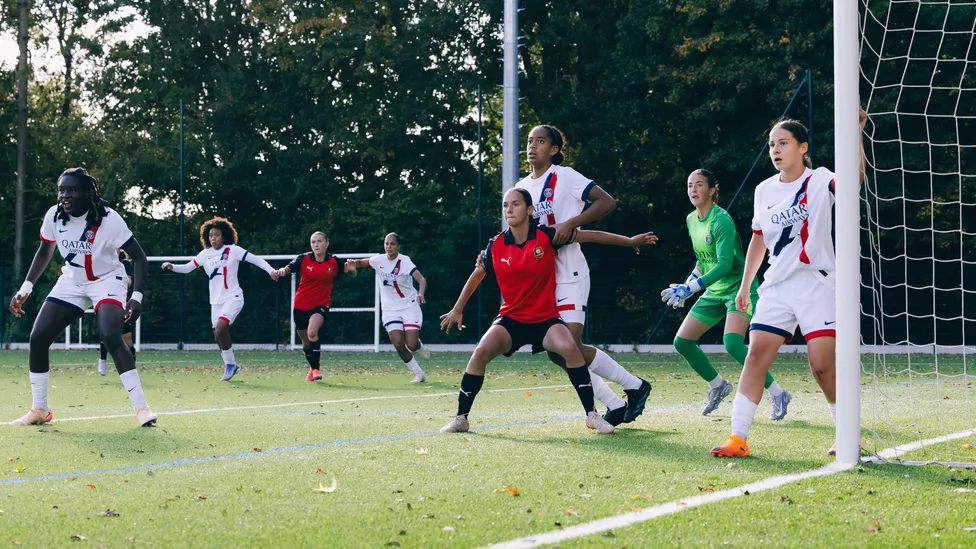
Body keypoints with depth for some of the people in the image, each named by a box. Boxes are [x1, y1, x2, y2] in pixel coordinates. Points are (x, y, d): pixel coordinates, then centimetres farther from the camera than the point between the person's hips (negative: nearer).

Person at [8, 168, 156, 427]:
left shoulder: (108, 219, -25)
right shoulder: (54, 216, -11)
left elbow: (139, 257, -20)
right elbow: (44, 252, 8)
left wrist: (136, 297, -32)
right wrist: (25, 289, 2)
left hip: (106, 281, -5)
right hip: (71, 282, 5)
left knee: (111, 337, -29)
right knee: (38, 338, -4)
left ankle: (141, 408, -24)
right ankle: (39, 410, 11)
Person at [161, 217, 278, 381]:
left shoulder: (233, 250, -7)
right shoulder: (205, 254, 5)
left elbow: (255, 259, -8)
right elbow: (187, 268, 8)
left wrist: (270, 270, -18)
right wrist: (172, 267, -9)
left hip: (232, 298, -6)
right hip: (216, 300, 6)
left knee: (220, 329, -24)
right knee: (219, 336, 7)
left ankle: (230, 364, -6)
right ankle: (231, 366, 26)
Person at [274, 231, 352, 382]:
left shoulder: (334, 262, -5)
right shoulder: (303, 259, -6)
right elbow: (288, 268, -17)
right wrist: (281, 271, -40)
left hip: (321, 305, -2)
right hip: (301, 306, 2)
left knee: (312, 333, -29)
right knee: (306, 342, 15)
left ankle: (316, 369, -20)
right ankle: (313, 366, 40)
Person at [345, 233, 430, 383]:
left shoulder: (404, 261, -16)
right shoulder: (379, 260, -2)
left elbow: (422, 279, -29)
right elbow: (361, 262, 16)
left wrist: (421, 293, -50)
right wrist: (353, 264, -8)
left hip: (410, 306, -3)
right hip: (390, 309, 3)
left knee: (411, 345, -15)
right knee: (398, 344, -12)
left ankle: (419, 347, 25)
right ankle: (419, 374, 7)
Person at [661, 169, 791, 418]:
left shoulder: (722, 220, -19)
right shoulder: (691, 220, 7)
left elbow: (724, 264, -28)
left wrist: (690, 287, -32)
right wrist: (687, 284, 13)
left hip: (740, 286, -9)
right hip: (714, 292, 9)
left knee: (732, 343, -28)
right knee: (682, 342, 4)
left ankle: (778, 395, -17)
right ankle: (718, 386, 25)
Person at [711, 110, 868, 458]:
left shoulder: (820, 180, -5)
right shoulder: (764, 191, 10)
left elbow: (854, 176, -27)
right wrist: (745, 285, 23)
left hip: (816, 284, -5)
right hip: (777, 286, 5)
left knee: (823, 366, -9)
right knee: (756, 356, -7)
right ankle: (738, 438, -7)